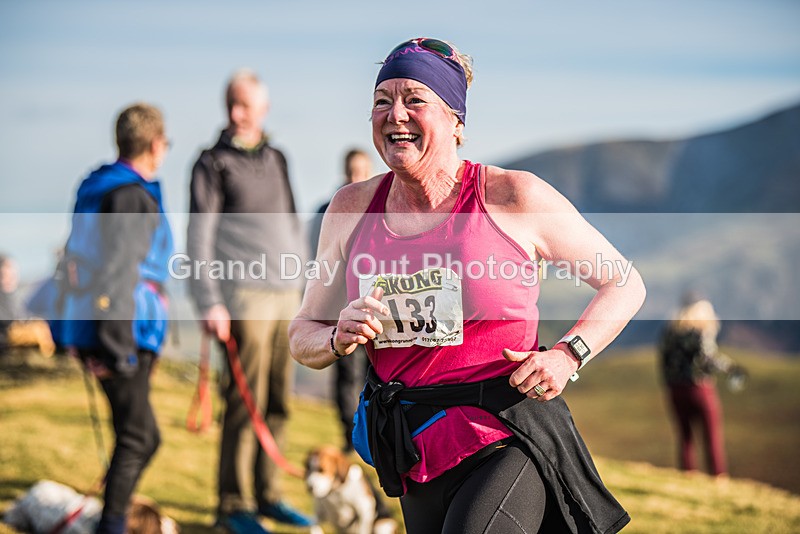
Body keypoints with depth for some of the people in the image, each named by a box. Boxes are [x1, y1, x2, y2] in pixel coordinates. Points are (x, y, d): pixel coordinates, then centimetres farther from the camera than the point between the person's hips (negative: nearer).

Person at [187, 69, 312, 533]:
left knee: (279, 402, 7)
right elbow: (200, 239, -6)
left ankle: (269, 495, 16)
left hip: (286, 295, 6)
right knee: (246, 402, -7)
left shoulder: (276, 159, 17)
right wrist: (210, 303, -14)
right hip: (245, 297, -6)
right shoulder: (214, 163, -1)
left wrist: (298, 273, 16)